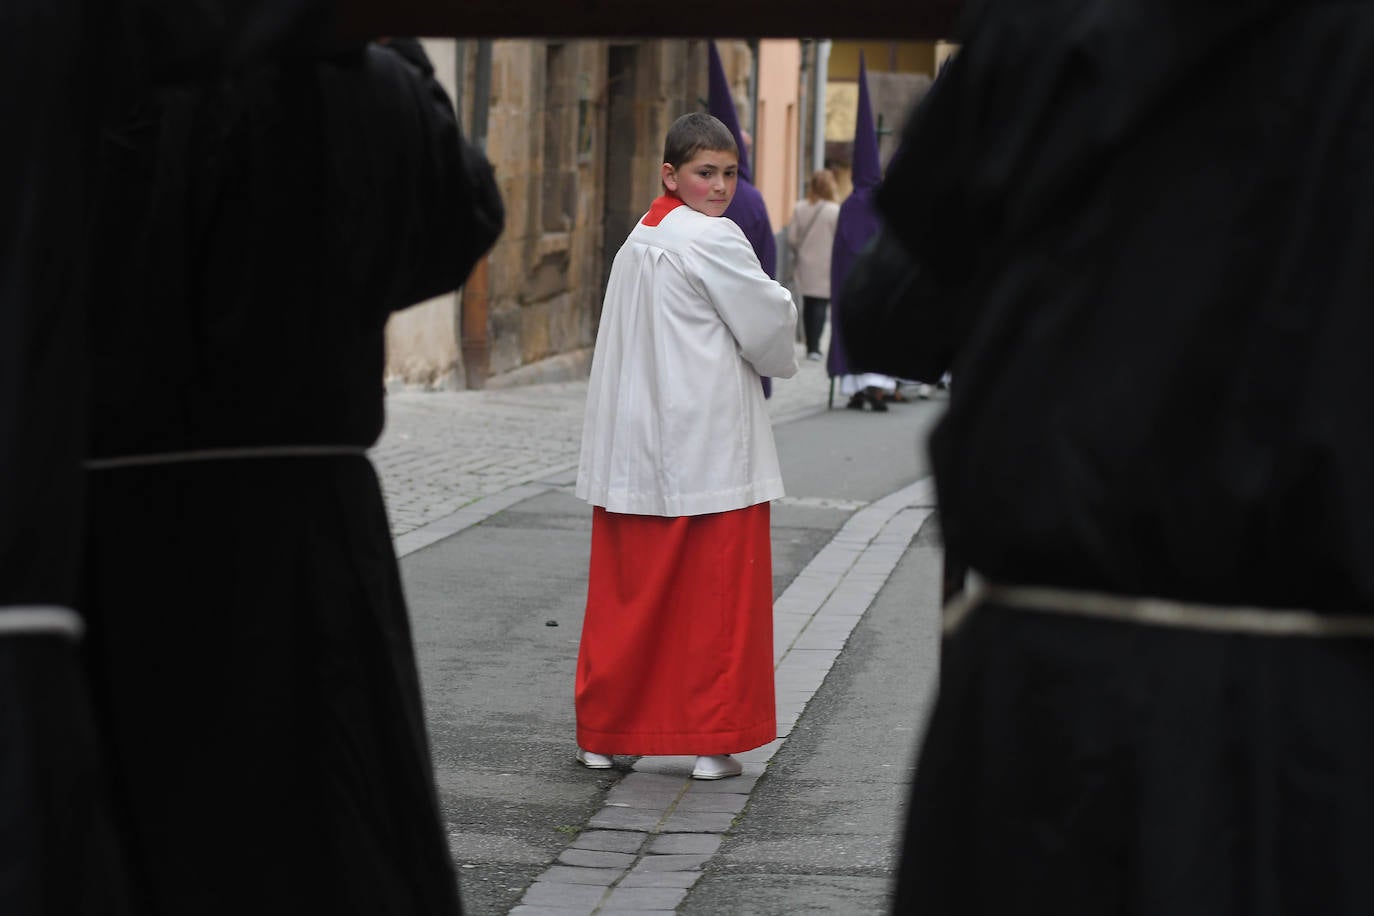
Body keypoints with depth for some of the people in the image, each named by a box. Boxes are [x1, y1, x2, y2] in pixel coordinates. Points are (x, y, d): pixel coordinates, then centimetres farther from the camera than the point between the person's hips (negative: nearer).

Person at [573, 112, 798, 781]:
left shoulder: (638, 241, 12)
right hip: (709, 447, -7)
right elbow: (768, 326, -6)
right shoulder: (713, 241, -12)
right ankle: (713, 740, 5)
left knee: (629, 595, 12)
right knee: (717, 596, 2)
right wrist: (784, 303, 16)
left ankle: (602, 732, 16)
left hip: (635, 448, 7)